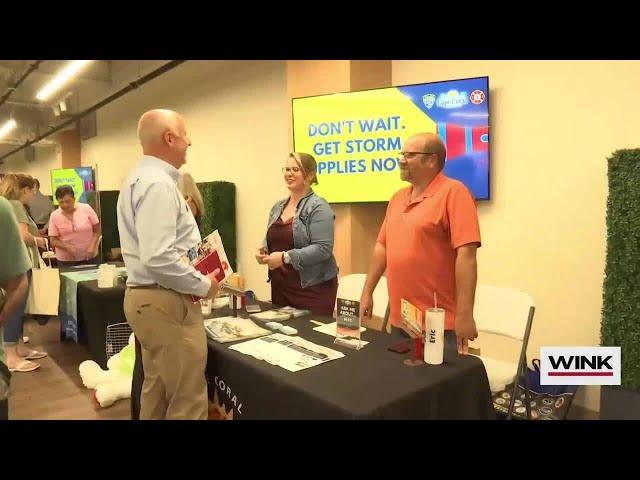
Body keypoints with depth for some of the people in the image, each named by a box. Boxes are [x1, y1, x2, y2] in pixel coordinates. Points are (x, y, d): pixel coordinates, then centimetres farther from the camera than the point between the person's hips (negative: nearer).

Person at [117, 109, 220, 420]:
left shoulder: (140, 177, 14)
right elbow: (159, 259, -28)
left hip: (145, 295, 11)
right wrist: (203, 285, -14)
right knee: (187, 402, 1)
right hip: (165, 301, -11)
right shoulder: (158, 183, -19)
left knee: (156, 393, 21)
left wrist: (195, 276, 14)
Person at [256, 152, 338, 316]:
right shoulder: (278, 207, 11)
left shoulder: (318, 207, -11)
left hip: (313, 288, -6)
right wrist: (263, 250, 0)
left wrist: (286, 257, -23)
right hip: (280, 287, 7)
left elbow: (323, 249, -20)